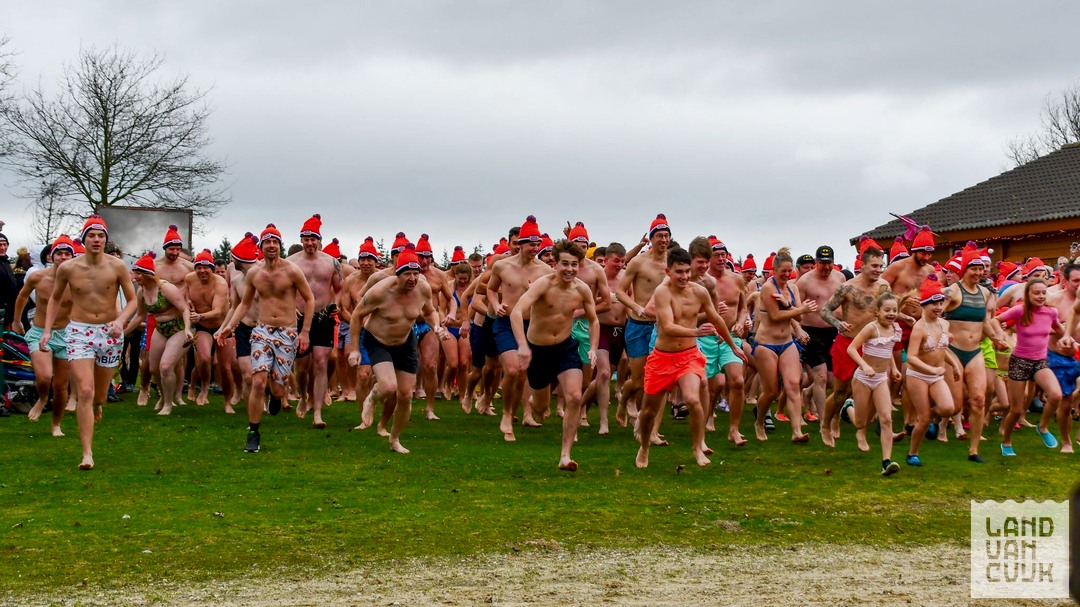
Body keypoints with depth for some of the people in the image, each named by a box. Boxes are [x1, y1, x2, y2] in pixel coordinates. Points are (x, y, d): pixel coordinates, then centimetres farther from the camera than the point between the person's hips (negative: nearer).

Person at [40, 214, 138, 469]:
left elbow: (132, 300, -1)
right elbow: (55, 299, 12)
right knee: (85, 392, -15)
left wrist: (120, 320, -19)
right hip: (78, 332, -1)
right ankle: (87, 454, -14)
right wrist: (47, 330, 4)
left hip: (110, 333, 1)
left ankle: (95, 408, 53)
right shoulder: (67, 268, -4)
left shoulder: (117, 267, -7)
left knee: (99, 395, 13)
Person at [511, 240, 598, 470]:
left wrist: (593, 349, -7)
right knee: (541, 403, 14)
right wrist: (522, 346, -48)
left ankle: (565, 455, -8)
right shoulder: (543, 284, -23)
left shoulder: (582, 290, -9)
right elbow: (517, 312, -36)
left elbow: (593, 320, 9)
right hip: (537, 349, -2)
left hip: (566, 347, 2)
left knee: (575, 397, -16)